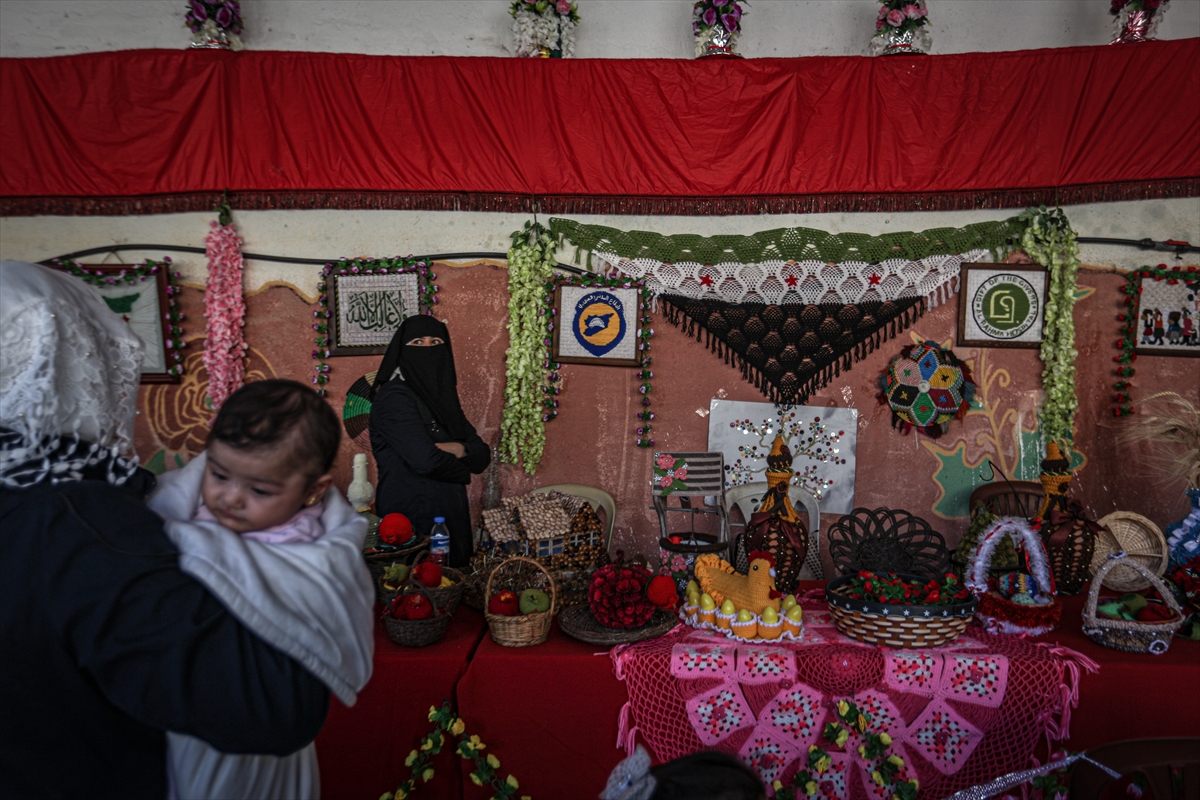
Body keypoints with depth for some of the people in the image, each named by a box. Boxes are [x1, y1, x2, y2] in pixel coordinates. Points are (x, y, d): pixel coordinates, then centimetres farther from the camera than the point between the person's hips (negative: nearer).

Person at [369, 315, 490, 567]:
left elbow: (483, 456, 8)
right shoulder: (394, 398, -13)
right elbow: (426, 460, -24)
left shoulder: (444, 398, 11)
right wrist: (463, 470, -5)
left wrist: (461, 450, -13)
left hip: (450, 519, 8)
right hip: (412, 523, -7)